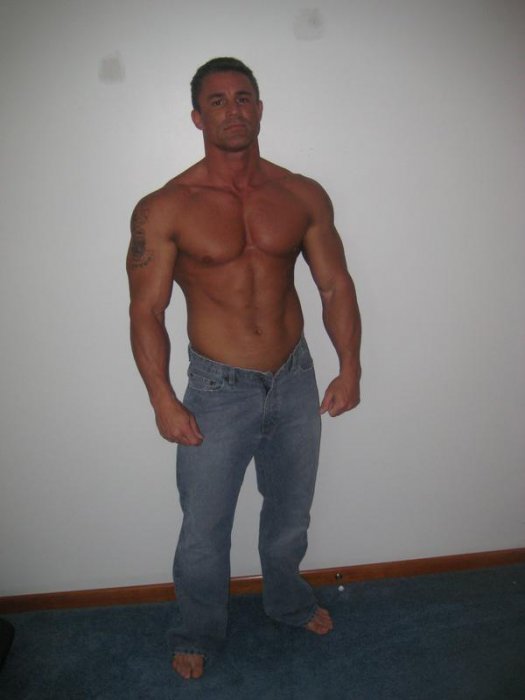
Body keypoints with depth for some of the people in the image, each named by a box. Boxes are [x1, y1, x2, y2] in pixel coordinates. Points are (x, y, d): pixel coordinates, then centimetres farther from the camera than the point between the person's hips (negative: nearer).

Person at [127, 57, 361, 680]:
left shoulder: (304, 196, -1)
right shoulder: (164, 209, -10)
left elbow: (335, 284, 4)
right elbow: (147, 309, -10)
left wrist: (349, 366, -4)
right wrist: (163, 401, -17)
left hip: (297, 382, 3)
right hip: (218, 392, -3)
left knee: (289, 515, 23)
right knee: (203, 532, 12)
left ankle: (287, 600, 53)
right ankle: (200, 632, 42)